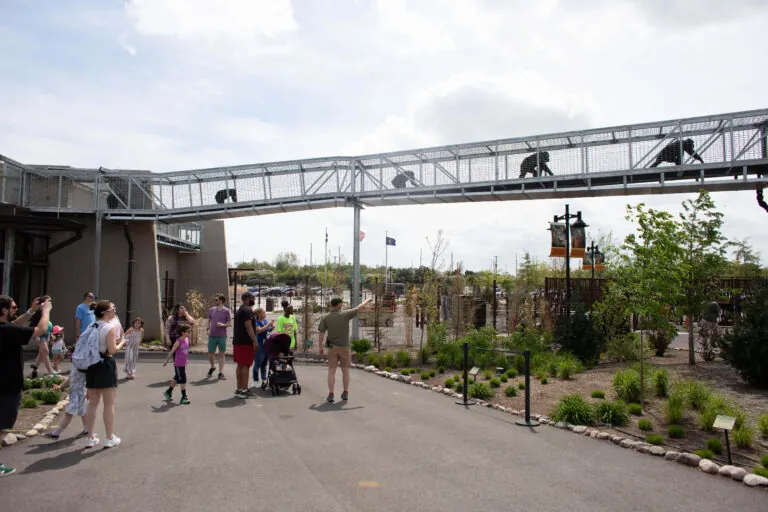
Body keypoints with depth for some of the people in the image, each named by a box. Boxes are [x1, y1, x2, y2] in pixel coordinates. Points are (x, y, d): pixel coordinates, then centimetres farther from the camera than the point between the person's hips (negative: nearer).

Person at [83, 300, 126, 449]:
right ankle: (110, 438, 9)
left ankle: (91, 437, 20)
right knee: (109, 403, 3)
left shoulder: (91, 327, 8)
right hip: (106, 365, -7)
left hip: (91, 365, 7)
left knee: (92, 403, 14)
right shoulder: (109, 327, -14)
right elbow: (112, 350, -18)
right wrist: (122, 343, -1)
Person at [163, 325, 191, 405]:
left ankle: (168, 392, 37)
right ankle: (184, 397, 3)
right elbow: (172, 352, -11)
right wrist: (166, 361, -5)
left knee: (176, 379, 20)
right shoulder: (179, 341, -18)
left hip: (183, 364, 8)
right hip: (178, 365, -8)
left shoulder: (187, 339, 4)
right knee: (182, 380, -4)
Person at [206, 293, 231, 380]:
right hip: (212, 336, 3)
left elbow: (230, 324, -2)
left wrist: (223, 324, -19)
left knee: (222, 354, 3)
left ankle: (221, 373, 9)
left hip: (222, 336, -3)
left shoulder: (226, 311, -3)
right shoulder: (211, 310, 7)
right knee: (210, 354, 5)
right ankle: (212, 367, 34)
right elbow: (209, 321, 16)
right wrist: (208, 329, 0)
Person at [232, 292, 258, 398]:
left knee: (240, 365, 12)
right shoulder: (247, 310, -13)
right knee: (245, 365, -7)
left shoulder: (239, 310, 20)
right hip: (246, 342, -10)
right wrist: (255, 341, -21)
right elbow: (248, 327, -20)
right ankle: (244, 390, -6)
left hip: (237, 342, 10)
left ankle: (239, 389, 17)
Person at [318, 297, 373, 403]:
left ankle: (331, 395, -7)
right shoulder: (345, 314, -11)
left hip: (332, 347, 0)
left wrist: (320, 348, 5)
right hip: (345, 348, 0)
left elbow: (321, 334, -7)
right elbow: (360, 307, 1)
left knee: (331, 371, 2)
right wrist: (367, 300, 20)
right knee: (345, 370, 13)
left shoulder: (325, 318, -7)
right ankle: (345, 393, 17)